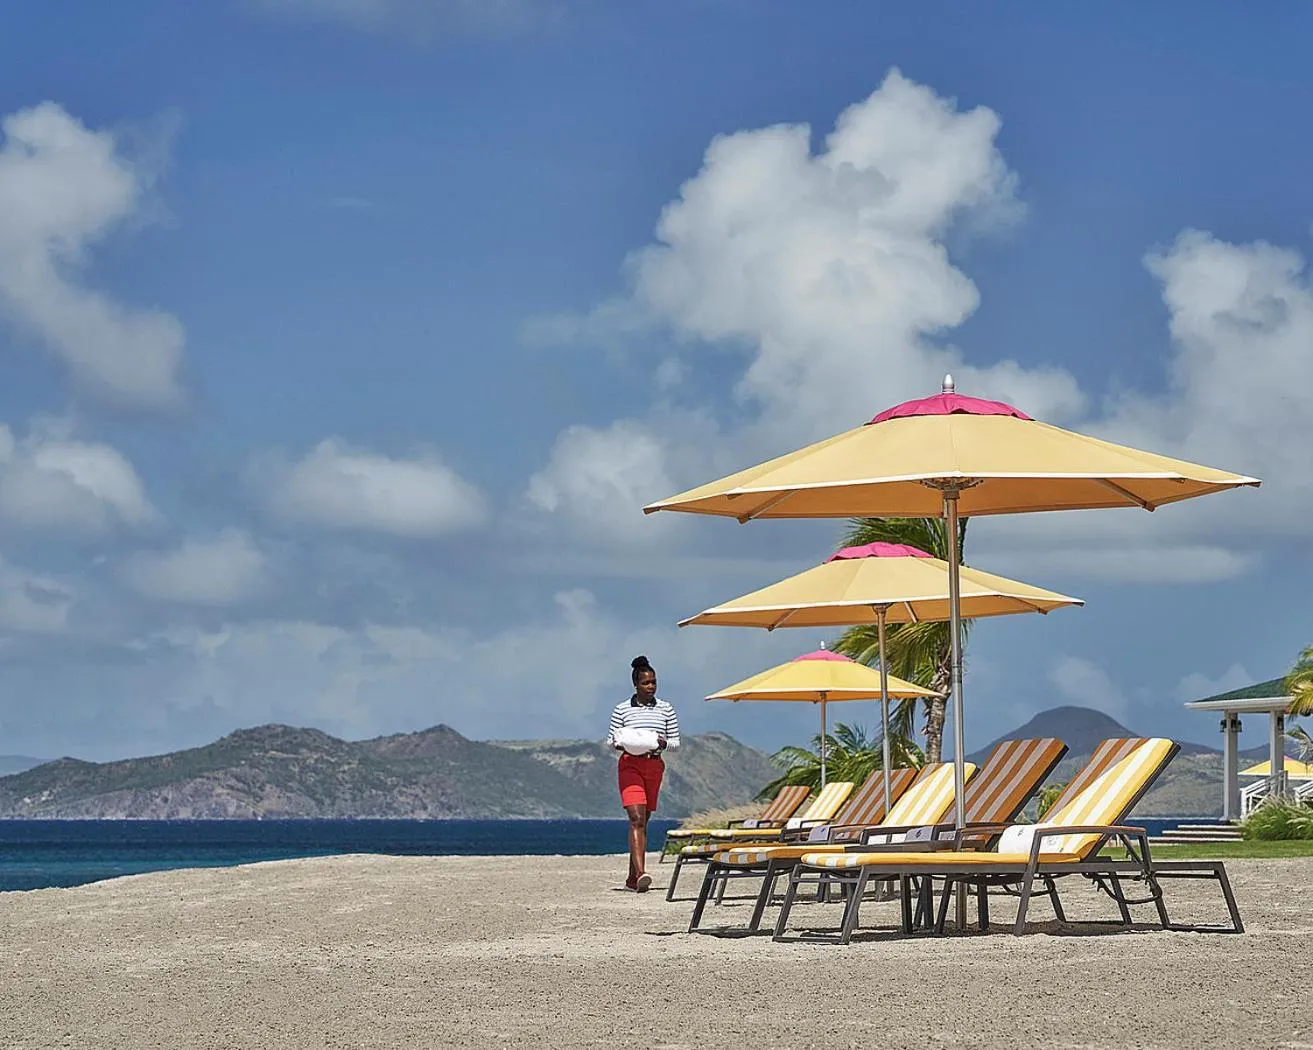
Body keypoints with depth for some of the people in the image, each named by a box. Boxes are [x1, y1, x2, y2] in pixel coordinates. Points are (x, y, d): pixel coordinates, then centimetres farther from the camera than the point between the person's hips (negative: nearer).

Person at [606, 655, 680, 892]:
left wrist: (663, 743, -12)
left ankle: (632, 878, 18)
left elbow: (676, 742, 10)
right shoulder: (622, 709, 3)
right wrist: (621, 745, -14)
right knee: (636, 818, -18)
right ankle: (640, 874, -29)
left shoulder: (666, 710, 8)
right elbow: (611, 739, 8)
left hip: (654, 765, 3)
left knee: (642, 821, 9)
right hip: (630, 764, -3)